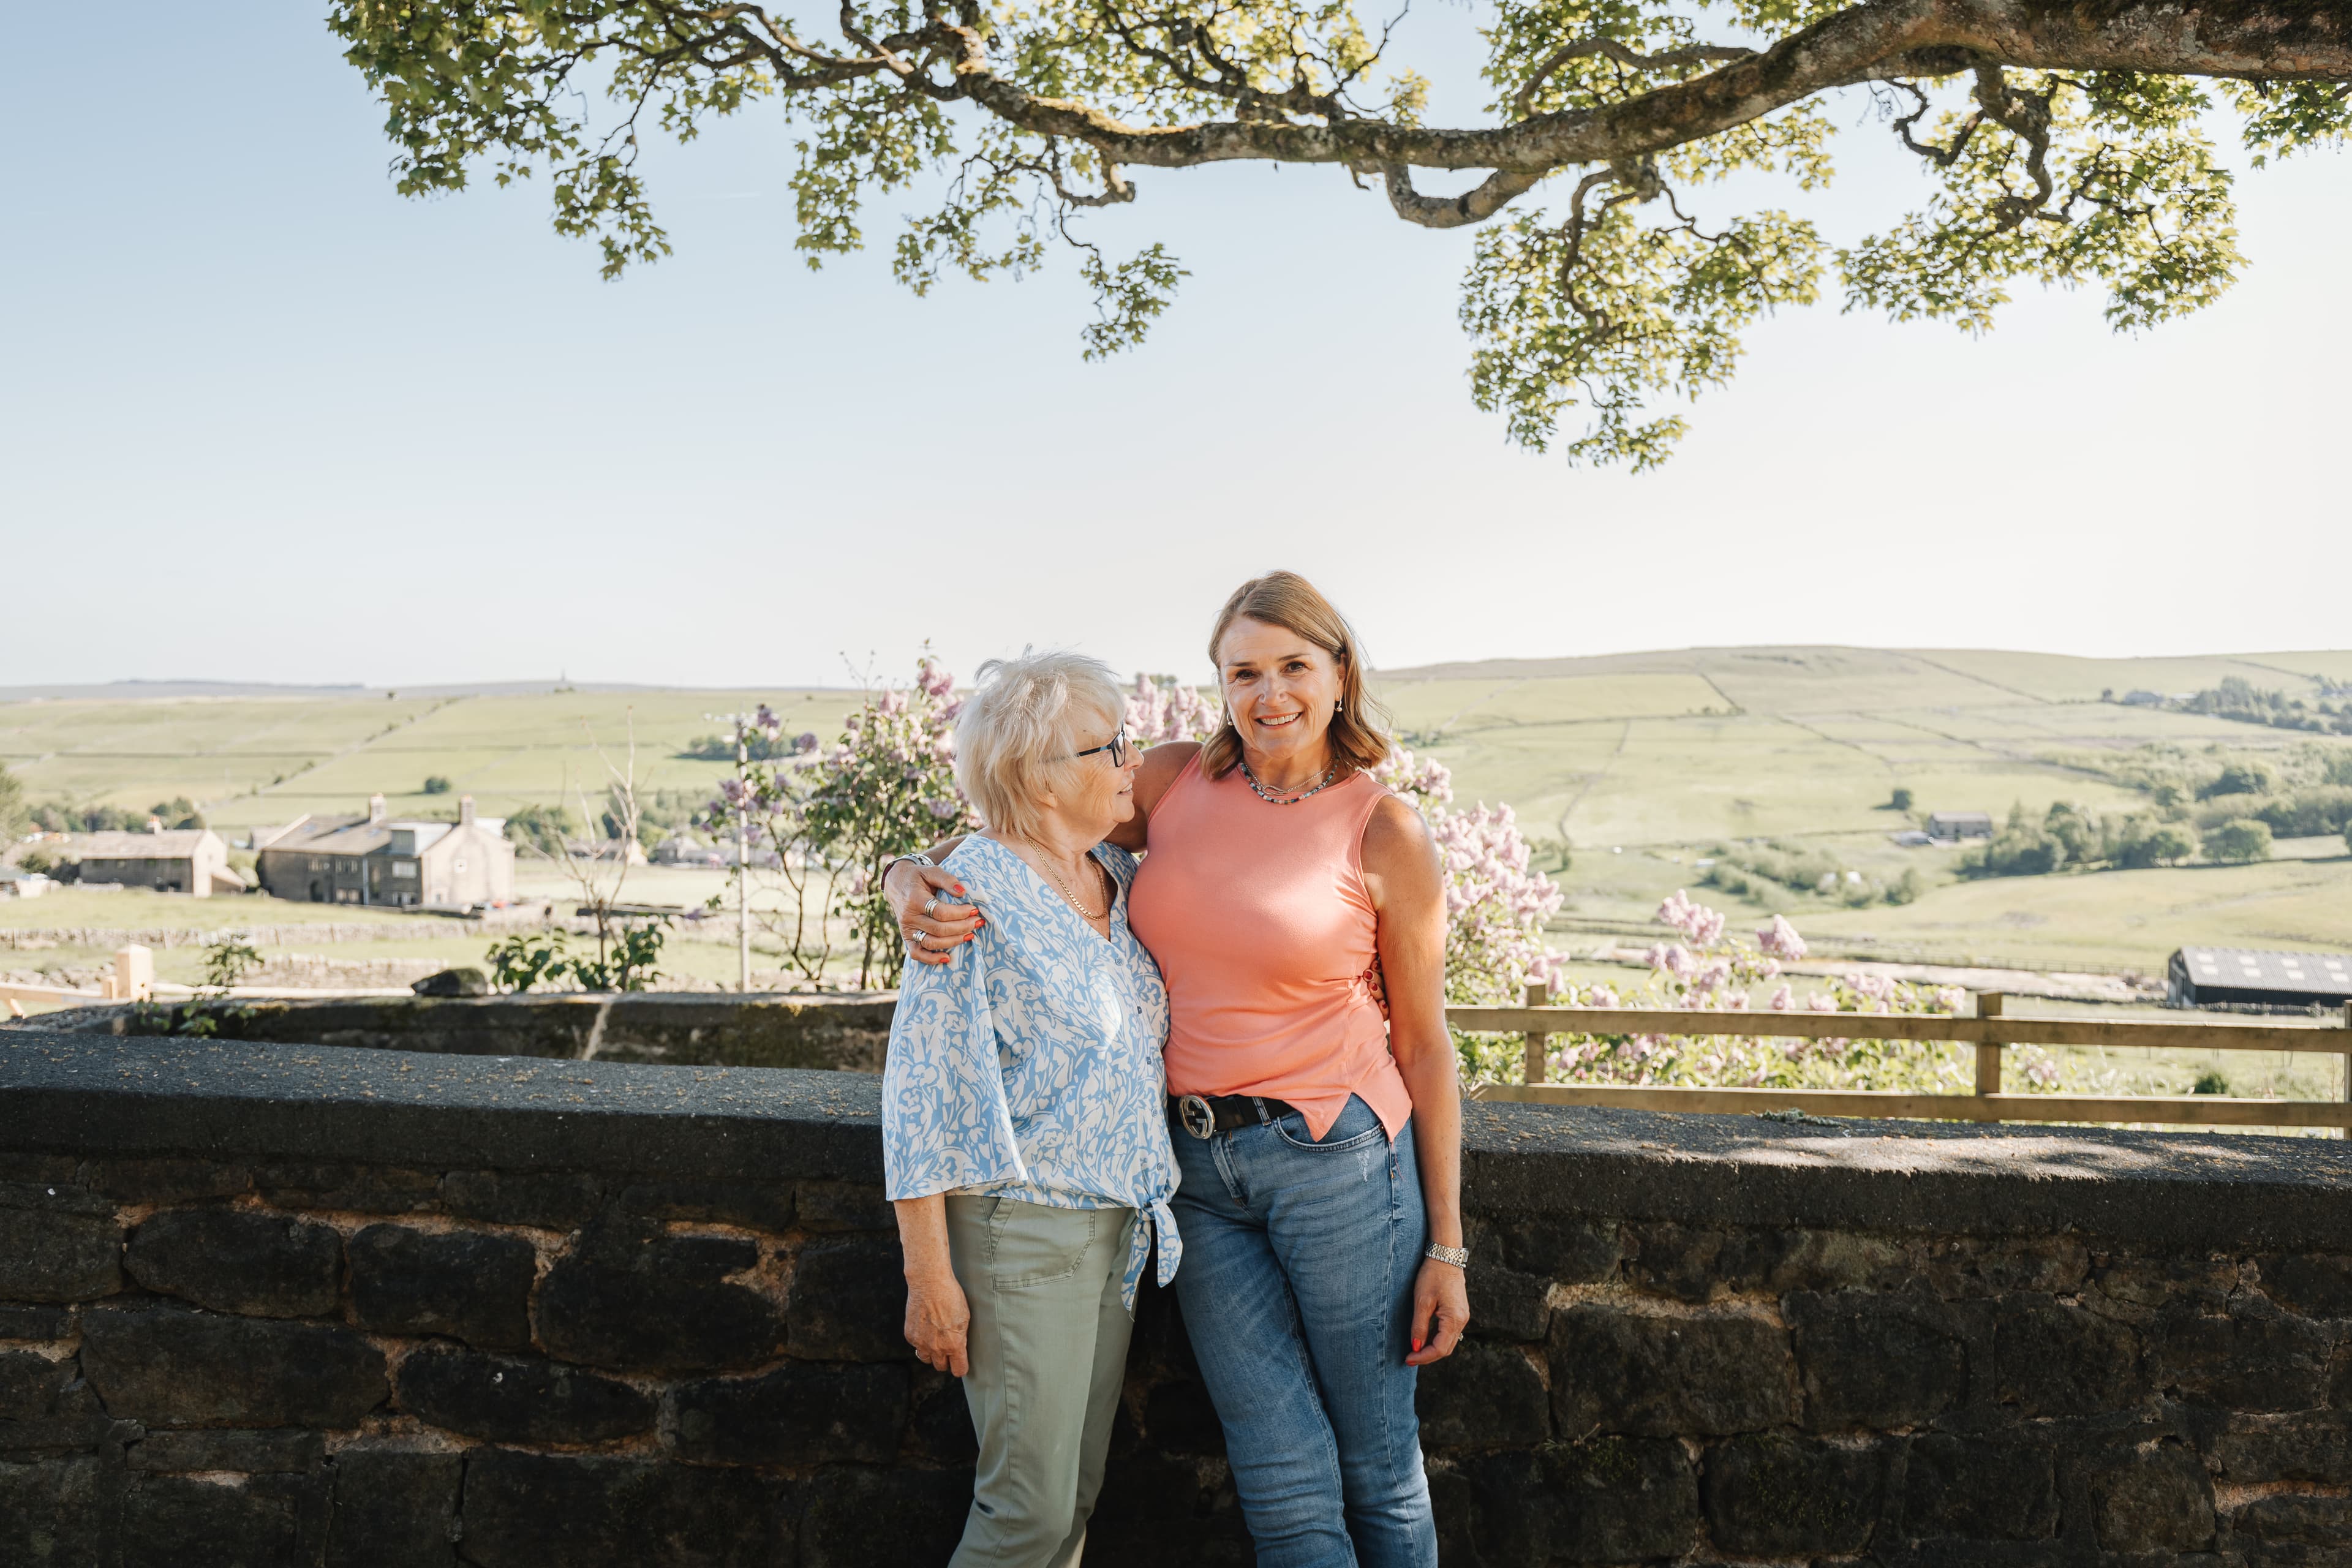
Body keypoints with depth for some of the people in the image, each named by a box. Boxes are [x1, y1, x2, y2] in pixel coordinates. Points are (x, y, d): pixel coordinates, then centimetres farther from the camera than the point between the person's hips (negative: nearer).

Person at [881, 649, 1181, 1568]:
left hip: (1121, 1227, 7)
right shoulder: (975, 894, -15)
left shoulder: (1120, 876, 8)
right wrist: (930, 1276, -15)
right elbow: (921, 1089, -15)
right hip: (1020, 1225, -7)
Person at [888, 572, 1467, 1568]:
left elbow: (1423, 1047, -3)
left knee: (1377, 1467, 12)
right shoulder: (1177, 783, 2)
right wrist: (913, 881, -16)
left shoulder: (1387, 835, -7)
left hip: (1336, 1158, -3)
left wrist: (1446, 1245, -2)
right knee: (1284, 1483, 9)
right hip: (1198, 1167, 3)